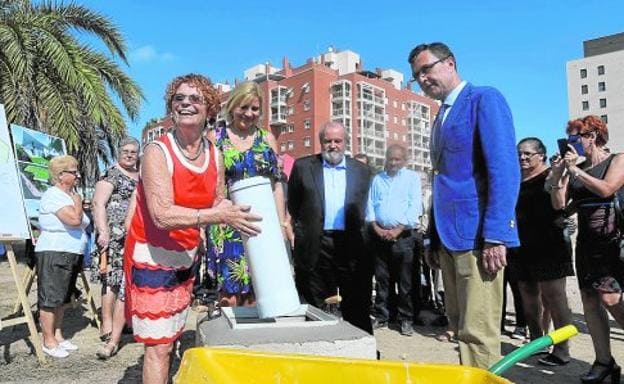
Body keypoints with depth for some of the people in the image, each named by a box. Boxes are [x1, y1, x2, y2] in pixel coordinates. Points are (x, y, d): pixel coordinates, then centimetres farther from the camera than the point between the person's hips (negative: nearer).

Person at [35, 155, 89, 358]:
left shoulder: (69, 195, 15)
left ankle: (57, 335, 25)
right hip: (53, 255, -10)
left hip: (70, 255, 10)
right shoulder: (53, 195, -14)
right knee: (50, 299, -2)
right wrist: (77, 201, -12)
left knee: (62, 298, 16)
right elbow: (75, 219, -26)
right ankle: (48, 341, 6)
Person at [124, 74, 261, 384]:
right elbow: (162, 215, -27)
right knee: (158, 346, -3)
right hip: (152, 257, -6)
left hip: (185, 259, 6)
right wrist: (219, 215, -31)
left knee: (171, 338, 18)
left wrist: (236, 212, -14)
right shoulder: (157, 151, -18)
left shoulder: (215, 156, 0)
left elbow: (219, 204, 8)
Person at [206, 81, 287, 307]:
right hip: (226, 226, -1)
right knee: (229, 294, -2)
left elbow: (276, 185, 9)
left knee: (255, 292, 5)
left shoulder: (267, 138, 8)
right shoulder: (215, 138, 3)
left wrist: (282, 224, 5)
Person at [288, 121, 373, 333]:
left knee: (357, 304, 6)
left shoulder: (361, 170, 10)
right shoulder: (303, 166, 6)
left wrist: (359, 235, 8)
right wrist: (303, 230, 10)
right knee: (314, 306, 8)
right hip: (315, 246, -1)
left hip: (351, 245, 1)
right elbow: (293, 204, 11)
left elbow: (364, 208, 15)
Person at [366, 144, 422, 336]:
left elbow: (414, 207, -5)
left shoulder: (412, 178, 5)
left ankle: (405, 319, 10)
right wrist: (377, 228, -5)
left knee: (405, 281, 1)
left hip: (403, 235, -3)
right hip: (379, 235, 3)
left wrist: (397, 230, -12)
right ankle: (380, 317, 17)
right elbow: (370, 205, 10)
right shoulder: (377, 179, 15)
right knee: (381, 279, 8)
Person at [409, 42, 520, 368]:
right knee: (461, 328, 14)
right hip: (449, 237, 9)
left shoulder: (484, 98, -4)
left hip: (477, 236, -8)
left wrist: (496, 236, -21)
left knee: (478, 332, -5)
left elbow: (505, 170, -14)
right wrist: (434, 238, 16)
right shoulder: (442, 117, 20)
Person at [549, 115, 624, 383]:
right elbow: (559, 204, 6)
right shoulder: (575, 168, 12)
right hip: (586, 242, 6)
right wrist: (557, 174, -4)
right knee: (590, 302, 3)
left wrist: (575, 170, -14)